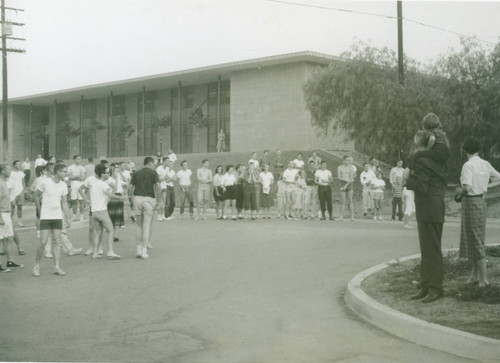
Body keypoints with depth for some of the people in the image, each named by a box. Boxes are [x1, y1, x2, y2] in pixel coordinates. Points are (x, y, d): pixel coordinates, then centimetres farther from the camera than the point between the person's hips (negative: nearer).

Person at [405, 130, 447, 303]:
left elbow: (421, 187, -21)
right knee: (426, 250, 14)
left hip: (429, 211, -10)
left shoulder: (421, 161, -15)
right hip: (435, 209, 10)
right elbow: (443, 183, 18)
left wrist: (408, 178, -5)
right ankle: (426, 287, 20)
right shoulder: (436, 159, 13)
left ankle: (435, 289, 2)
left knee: (432, 250, -4)